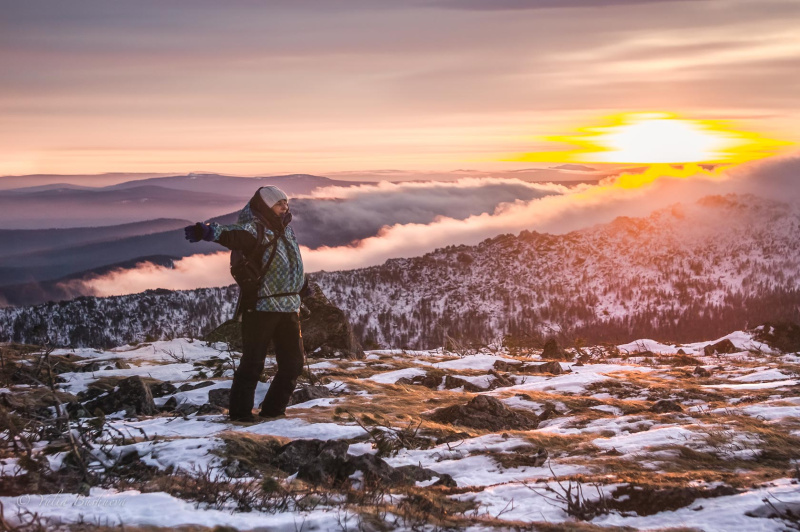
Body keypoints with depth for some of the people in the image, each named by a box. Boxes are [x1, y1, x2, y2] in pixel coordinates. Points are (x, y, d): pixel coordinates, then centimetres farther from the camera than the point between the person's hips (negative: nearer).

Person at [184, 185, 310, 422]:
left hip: (289, 307, 8)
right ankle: (240, 410, 5)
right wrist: (209, 231, -55)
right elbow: (233, 234, -34)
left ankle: (273, 408, 23)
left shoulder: (284, 229, 14)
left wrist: (302, 283, 45)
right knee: (253, 362, -6)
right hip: (261, 306, -8)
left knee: (293, 362, 11)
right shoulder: (255, 229, -11)